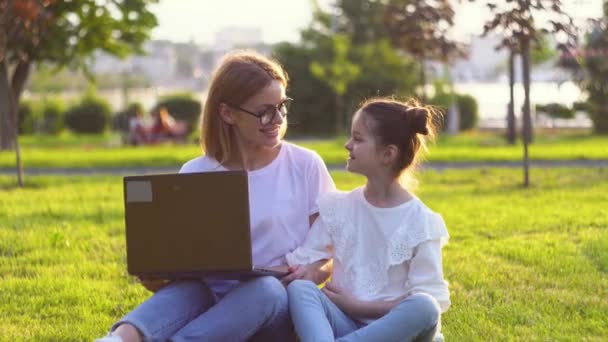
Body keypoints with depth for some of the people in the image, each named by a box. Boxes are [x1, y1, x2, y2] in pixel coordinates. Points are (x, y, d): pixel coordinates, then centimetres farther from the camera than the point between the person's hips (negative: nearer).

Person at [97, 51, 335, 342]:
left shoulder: (305, 166, 3)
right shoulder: (194, 175, 6)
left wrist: (314, 272, -18)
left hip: (277, 303, -2)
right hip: (213, 301, 2)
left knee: (266, 287, -37)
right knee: (186, 289, -33)